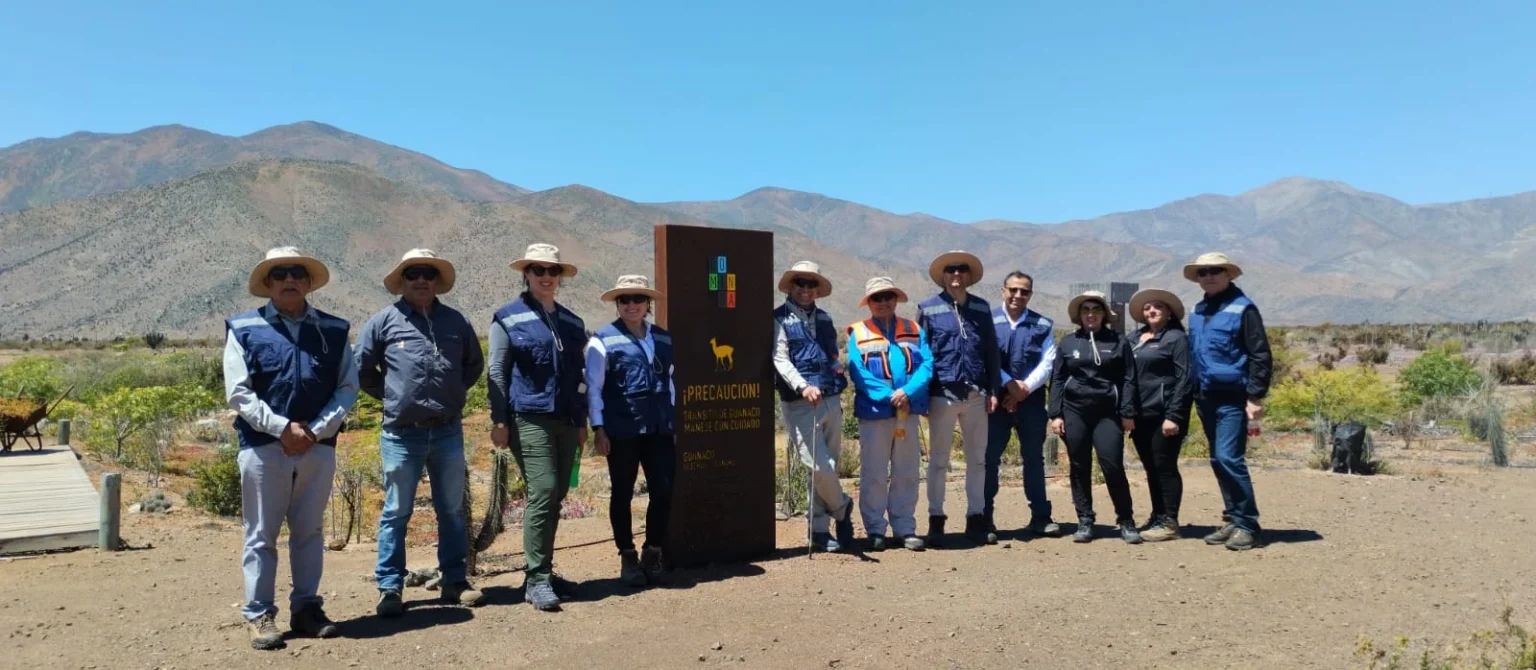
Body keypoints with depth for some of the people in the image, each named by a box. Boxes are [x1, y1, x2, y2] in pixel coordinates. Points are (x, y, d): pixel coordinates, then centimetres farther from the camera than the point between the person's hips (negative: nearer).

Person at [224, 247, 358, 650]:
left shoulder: (333, 330, 7)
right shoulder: (244, 329, 1)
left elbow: (348, 388, 3)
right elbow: (238, 393, -5)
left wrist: (318, 429, -10)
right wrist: (282, 427, -14)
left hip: (319, 447, 2)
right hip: (263, 447, -2)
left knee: (310, 532, 11)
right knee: (261, 535, 5)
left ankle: (306, 607, 22)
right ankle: (259, 615, 14)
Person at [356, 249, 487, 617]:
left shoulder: (456, 321, 6)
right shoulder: (384, 321, -3)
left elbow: (475, 364, 19)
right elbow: (362, 369, 4)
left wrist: (451, 393, 10)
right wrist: (392, 396, 3)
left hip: (448, 432, 3)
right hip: (402, 434, -3)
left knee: (453, 511, 10)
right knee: (396, 513, 5)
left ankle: (455, 582, 20)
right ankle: (390, 588, 14)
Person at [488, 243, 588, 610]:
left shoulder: (572, 322, 15)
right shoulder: (508, 318, 2)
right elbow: (497, 373, -2)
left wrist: (581, 422, 16)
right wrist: (499, 421, -8)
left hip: (566, 422, 5)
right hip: (530, 419, -5)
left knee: (555, 498, 8)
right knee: (543, 492, -13)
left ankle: (541, 572, 20)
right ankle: (537, 578, -5)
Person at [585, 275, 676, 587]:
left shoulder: (664, 338, 11)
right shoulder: (603, 339, -2)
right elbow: (593, 387, -4)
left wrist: (675, 419, 14)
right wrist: (598, 428, -9)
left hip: (660, 429, 4)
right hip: (622, 430, -4)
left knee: (664, 491, 3)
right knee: (622, 494, 8)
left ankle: (653, 553, 21)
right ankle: (628, 557, 22)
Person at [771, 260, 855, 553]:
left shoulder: (824, 319, 18)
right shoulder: (780, 319, -1)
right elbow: (780, 359, -12)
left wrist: (838, 366, 8)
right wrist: (803, 386, -26)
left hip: (832, 401, 6)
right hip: (800, 405, -6)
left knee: (828, 467, 8)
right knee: (820, 466, -12)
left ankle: (819, 530, 19)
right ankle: (841, 507, 16)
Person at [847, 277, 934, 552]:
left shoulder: (914, 330, 12)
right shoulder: (858, 333, 4)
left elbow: (927, 364, 0)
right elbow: (857, 372, -7)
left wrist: (907, 392, -16)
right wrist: (888, 395, -18)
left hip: (909, 411, 3)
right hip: (873, 412, -2)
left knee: (906, 473, 8)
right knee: (873, 474, 2)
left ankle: (905, 528, 17)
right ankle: (875, 530, 11)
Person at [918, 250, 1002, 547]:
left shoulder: (982, 308, 10)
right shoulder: (928, 309, 1)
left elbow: (991, 352, 11)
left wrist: (992, 390, 4)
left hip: (976, 394, 4)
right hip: (942, 394, -3)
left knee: (977, 459, 10)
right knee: (938, 460, 3)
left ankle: (976, 519, 20)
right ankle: (936, 521, 11)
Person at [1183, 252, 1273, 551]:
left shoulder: (1242, 308, -7)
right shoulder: (1197, 312, 13)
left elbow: (1261, 356, -10)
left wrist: (1255, 397, -15)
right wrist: (1193, 392, 13)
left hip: (1232, 398, -7)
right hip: (1205, 397, 7)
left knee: (1229, 458, -13)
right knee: (1218, 461, 10)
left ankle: (1247, 524, -3)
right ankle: (1233, 520, 20)